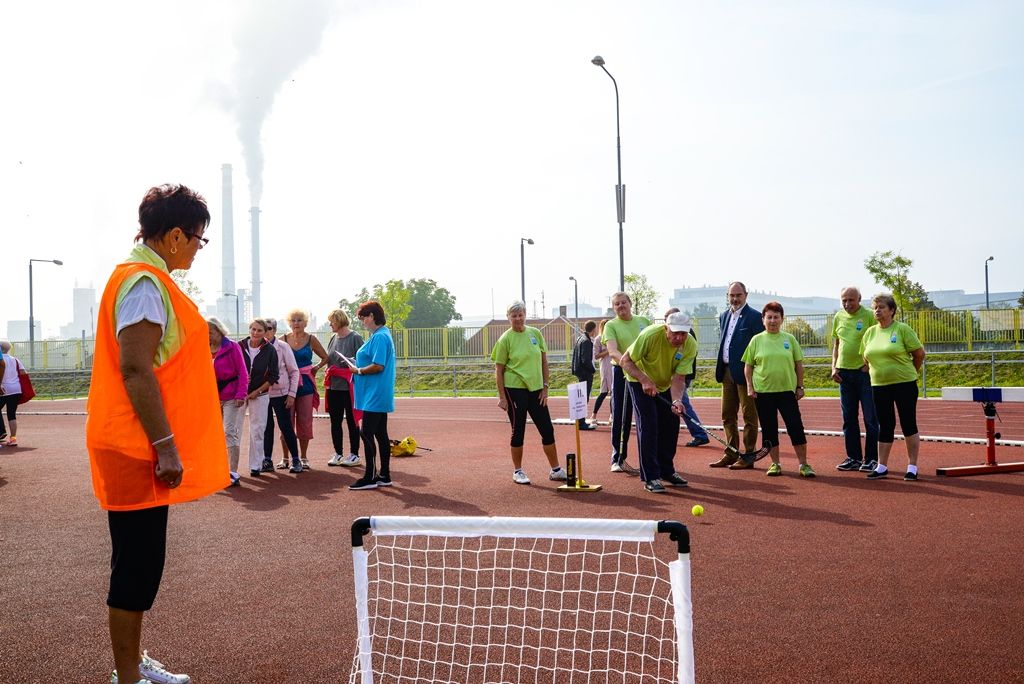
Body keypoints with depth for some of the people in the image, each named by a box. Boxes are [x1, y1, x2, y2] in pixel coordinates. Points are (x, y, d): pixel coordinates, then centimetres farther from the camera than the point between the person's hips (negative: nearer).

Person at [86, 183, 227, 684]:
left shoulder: (148, 279, 15)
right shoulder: (145, 282, -16)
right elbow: (135, 370, -23)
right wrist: (165, 446, -23)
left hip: (141, 450, 10)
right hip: (137, 451, -10)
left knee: (140, 565, 17)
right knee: (137, 566, -1)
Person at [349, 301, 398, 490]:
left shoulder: (379, 337, -17)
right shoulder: (384, 335, 15)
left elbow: (378, 366, -24)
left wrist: (359, 370, -11)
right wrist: (360, 368, 12)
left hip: (375, 396, -10)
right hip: (380, 396, 10)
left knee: (367, 434, -5)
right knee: (380, 434, 12)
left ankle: (370, 478, -1)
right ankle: (384, 476, 18)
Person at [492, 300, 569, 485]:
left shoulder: (535, 334, 5)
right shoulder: (505, 339, -6)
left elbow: (544, 361, 10)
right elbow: (498, 370, -5)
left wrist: (545, 387, 4)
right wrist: (502, 397, -8)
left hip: (535, 389, 4)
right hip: (514, 389, -4)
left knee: (547, 429, 6)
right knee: (518, 431, 3)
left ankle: (556, 470, 18)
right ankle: (518, 471, 18)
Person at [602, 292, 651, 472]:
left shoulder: (644, 321, 10)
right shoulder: (611, 325, -2)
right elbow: (612, 351, -17)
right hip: (622, 373, -3)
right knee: (620, 417, 0)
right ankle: (617, 459, 7)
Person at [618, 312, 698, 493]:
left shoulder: (690, 346, -23)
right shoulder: (650, 335, -34)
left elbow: (679, 378, -22)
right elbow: (625, 361, -27)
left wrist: (677, 401, -39)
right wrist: (644, 380, -38)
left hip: (666, 385, 5)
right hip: (640, 381, -4)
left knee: (671, 426, 4)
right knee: (648, 426, -13)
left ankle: (667, 470, 22)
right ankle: (650, 477, -9)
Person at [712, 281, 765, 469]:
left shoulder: (754, 317, -8)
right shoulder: (724, 316, 14)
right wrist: (720, 370, 14)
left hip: (745, 372, -8)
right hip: (727, 372, 8)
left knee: (749, 416, 2)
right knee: (727, 416, 12)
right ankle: (731, 454, 21)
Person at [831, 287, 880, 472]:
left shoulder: (869, 316, -6)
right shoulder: (838, 317, 10)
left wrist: (869, 364, -14)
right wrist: (834, 367, 7)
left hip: (865, 372, -5)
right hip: (844, 372, 5)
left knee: (870, 418, -1)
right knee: (849, 418, 9)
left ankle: (871, 459, 6)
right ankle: (854, 458, 18)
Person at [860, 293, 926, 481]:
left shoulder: (902, 329, -7)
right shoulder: (870, 332, 8)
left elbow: (920, 353, -3)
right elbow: (866, 358, 17)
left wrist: (909, 373, 7)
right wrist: (878, 372, 11)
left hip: (904, 384, -4)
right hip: (879, 386, 5)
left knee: (909, 425, 1)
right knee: (885, 427, 10)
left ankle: (912, 467, 9)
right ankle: (882, 467, 16)